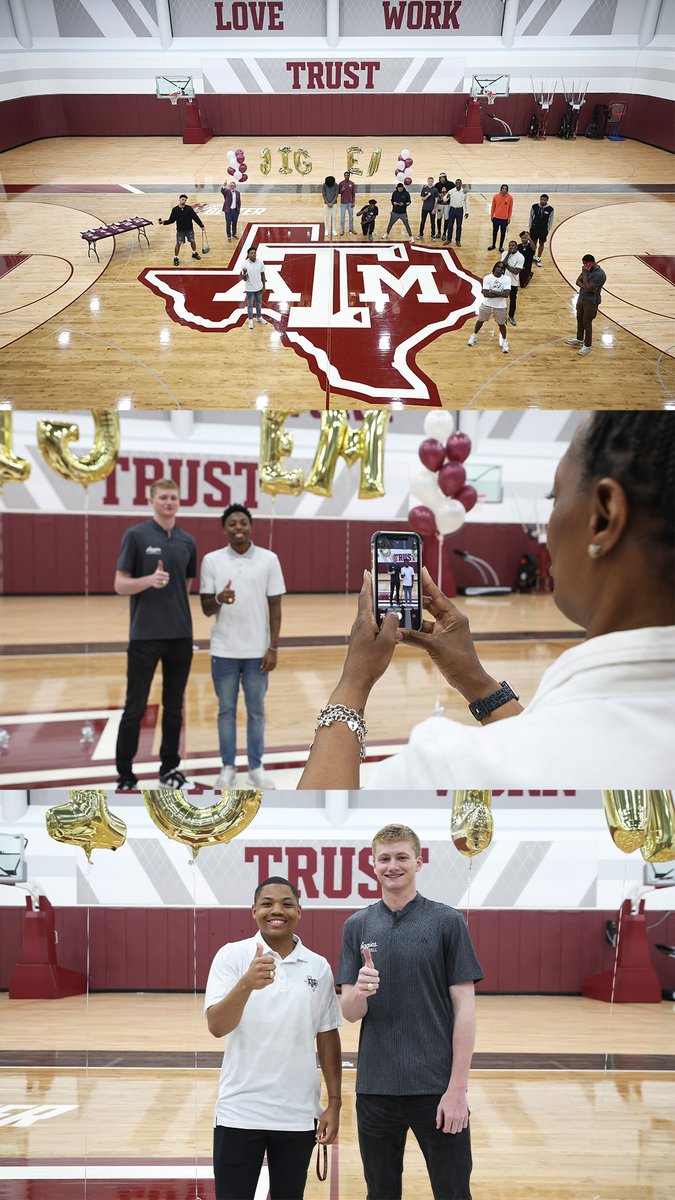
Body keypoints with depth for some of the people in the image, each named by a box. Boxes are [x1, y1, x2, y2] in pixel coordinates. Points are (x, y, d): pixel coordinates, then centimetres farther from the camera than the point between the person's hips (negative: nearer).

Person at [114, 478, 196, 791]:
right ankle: (125, 777, 5)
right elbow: (120, 584, -7)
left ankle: (169, 769, 20)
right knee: (135, 708, -2)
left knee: (174, 706, 10)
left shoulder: (187, 542, 9)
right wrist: (149, 580, -24)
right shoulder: (136, 536, -5)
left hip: (180, 636, 5)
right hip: (145, 635, -4)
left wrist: (179, 614, 10)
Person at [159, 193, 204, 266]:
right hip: (180, 230, -1)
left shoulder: (189, 208, -8)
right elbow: (171, 220, -2)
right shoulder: (175, 210, -7)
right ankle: (176, 258, 8)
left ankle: (194, 253, 38)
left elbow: (195, 217, -6)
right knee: (178, 244, -5)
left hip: (189, 229, 1)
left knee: (192, 241, 11)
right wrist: (164, 222, -16)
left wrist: (201, 225, -6)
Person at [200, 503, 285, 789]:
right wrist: (219, 599, -23)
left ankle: (256, 767, 18)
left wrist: (273, 648, -5)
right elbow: (205, 608, 0)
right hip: (224, 650, 0)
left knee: (256, 710, 8)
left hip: (257, 650, 0)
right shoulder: (211, 560, -1)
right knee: (226, 709, 8)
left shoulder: (269, 559, -1)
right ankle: (228, 768, 17)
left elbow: (275, 607, 0)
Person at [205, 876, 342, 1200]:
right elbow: (217, 1026, -16)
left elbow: (327, 1037, 10)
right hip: (239, 1113, -2)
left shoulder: (318, 967, 4)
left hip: (299, 1115, 2)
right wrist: (247, 984, -33)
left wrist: (334, 1102, 6)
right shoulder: (232, 956, -4)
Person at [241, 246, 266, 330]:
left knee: (259, 303, 21)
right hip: (250, 288, -3)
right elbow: (245, 279, -18)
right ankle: (250, 320, 28)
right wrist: (244, 273, -40)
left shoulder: (260, 262, -11)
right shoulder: (245, 264, -20)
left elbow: (262, 274, 2)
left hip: (259, 287, 3)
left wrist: (264, 285, 6)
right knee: (250, 305, 12)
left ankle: (259, 317, 41)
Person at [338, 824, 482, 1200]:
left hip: (436, 1088, -3)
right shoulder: (357, 926, 7)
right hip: (375, 1087, 3)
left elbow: (465, 1008, -5)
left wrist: (457, 1087, -13)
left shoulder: (447, 921, -2)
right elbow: (350, 1012, 4)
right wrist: (359, 992, -21)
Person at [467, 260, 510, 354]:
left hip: (500, 307, -1)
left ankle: (504, 341, 31)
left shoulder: (507, 279, -13)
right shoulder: (487, 278, -14)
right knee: (480, 321, 17)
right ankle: (474, 336, 41)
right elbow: (485, 293, -23)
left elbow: (506, 294, -23)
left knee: (501, 324, 10)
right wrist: (500, 294, -25)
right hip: (486, 305, 1)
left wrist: (493, 292, -23)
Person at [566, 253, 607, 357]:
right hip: (582, 298, 9)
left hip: (591, 302, -9)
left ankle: (588, 346, 13)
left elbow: (588, 288, -29)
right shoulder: (588, 270, 3)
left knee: (587, 323, 0)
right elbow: (578, 281, 4)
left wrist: (584, 274, -25)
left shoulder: (599, 275, -25)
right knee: (579, 319, 21)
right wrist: (584, 286, -17)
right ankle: (579, 339, 41)